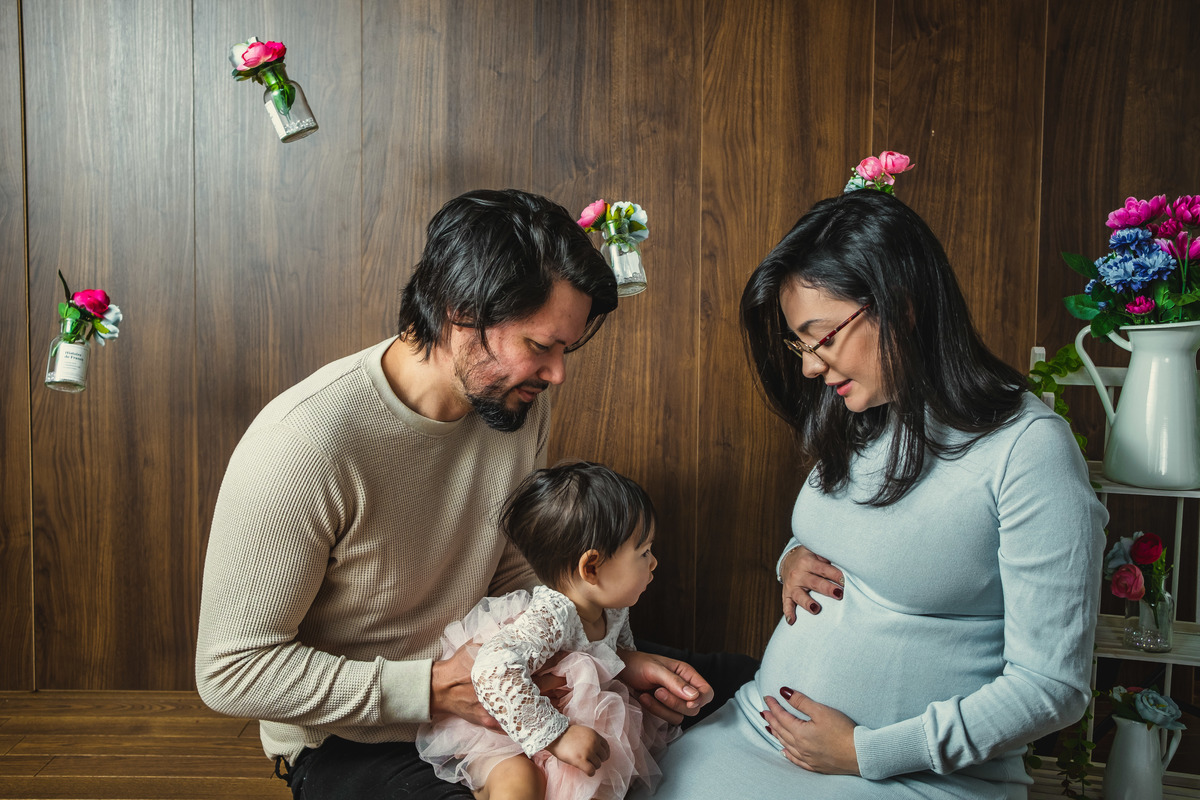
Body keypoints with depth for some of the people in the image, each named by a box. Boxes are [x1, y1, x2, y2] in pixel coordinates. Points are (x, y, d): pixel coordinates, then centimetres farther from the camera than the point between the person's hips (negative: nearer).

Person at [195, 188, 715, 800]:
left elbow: (516, 578, 4)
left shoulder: (521, 403, -7)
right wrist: (437, 687, -25)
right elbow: (232, 669, -21)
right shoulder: (302, 443, -28)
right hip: (351, 743, -5)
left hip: (480, 698, 6)